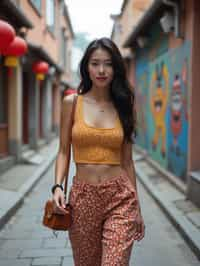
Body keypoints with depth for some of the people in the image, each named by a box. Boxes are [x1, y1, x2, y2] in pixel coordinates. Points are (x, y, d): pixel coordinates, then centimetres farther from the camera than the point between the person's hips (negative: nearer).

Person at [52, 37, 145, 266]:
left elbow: (127, 160, 8)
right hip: (82, 196, 1)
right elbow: (63, 151, 5)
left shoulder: (123, 106, 5)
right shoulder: (72, 102, 2)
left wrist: (137, 208, 9)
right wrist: (57, 186, -11)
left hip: (120, 197, 0)